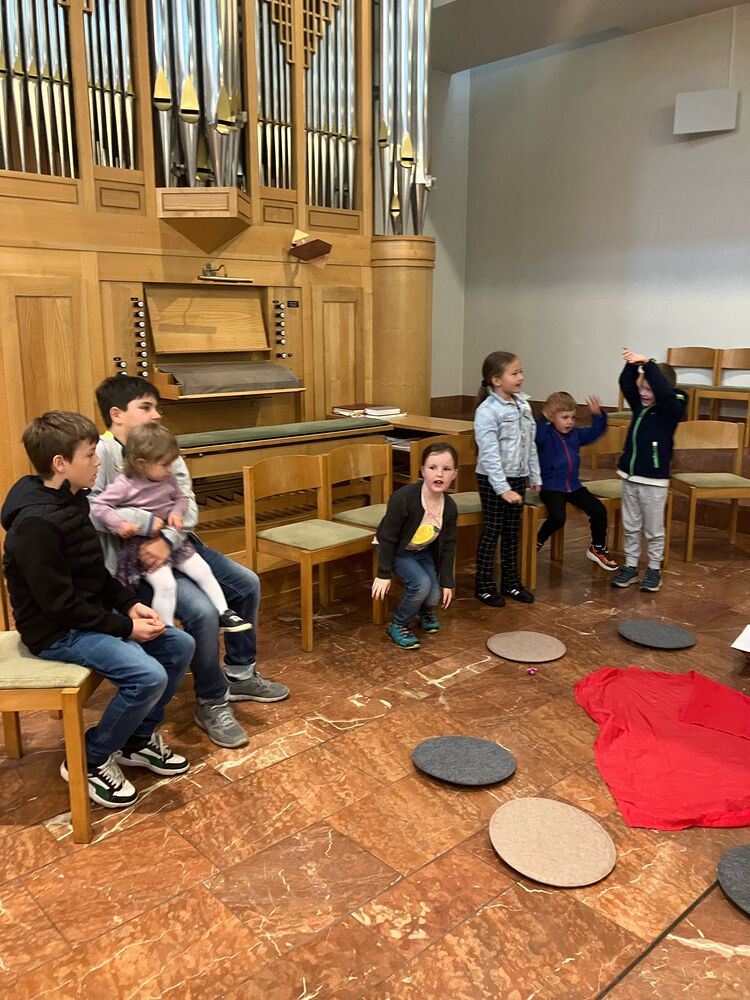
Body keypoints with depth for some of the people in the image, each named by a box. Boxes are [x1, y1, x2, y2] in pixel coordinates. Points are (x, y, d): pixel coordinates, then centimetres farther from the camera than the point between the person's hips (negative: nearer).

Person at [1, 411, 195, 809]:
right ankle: (89, 761, 0)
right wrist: (125, 626, -19)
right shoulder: (35, 524, -25)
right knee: (148, 676, -24)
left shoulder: (73, 501, 4)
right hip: (56, 631, -9)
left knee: (179, 645, 3)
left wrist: (130, 605, -1)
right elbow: (59, 604, -24)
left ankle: (139, 738, 19)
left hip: (91, 613, 9)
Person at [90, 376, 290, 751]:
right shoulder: (101, 455, -15)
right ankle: (211, 703, -2)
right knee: (203, 611, -26)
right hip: (134, 560, -8)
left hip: (177, 545, 8)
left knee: (247, 584, 6)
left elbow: (188, 505, -4)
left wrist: (167, 539, -24)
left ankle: (240, 675, 23)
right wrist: (154, 522, -28)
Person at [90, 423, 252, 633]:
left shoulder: (167, 478, 2)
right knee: (165, 585, -23)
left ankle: (224, 614, 17)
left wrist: (177, 512, -5)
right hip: (140, 545, -6)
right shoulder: (124, 485, -16)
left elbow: (181, 497, 17)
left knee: (203, 571, 4)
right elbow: (97, 505, -18)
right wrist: (119, 524, -30)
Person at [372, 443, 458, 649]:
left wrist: (447, 582, -2)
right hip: (395, 550, -5)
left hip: (424, 551, 5)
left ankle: (425, 610, 31)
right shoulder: (403, 498, -34)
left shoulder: (449, 507, -17)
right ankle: (398, 625, -1)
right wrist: (383, 574, -19)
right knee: (421, 583, -26)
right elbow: (388, 538, -24)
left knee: (434, 596, -9)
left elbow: (448, 546, -4)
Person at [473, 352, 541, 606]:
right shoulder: (487, 411, -17)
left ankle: (511, 582, 25)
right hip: (492, 480, -6)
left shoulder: (523, 405, 5)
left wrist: (535, 476, 12)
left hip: (518, 477, 7)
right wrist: (502, 488, -24)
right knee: (492, 531, 2)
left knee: (512, 532, 14)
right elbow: (490, 454, -21)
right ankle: (484, 586, 14)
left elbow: (530, 444, 12)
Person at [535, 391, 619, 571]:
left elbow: (595, 432, 15)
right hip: (550, 487, -6)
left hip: (573, 486, 6)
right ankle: (537, 541, 3)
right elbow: (535, 435, -31)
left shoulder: (575, 434, 9)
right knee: (557, 518, -29)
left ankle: (597, 549, 17)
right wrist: (544, 417, -38)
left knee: (599, 510, -6)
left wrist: (597, 415, 0)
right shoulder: (545, 434, -10)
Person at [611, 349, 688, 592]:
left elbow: (665, 392, -32)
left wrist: (647, 363, -35)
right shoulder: (639, 405, 4)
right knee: (630, 527, 14)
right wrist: (632, 365, -23)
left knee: (654, 530, 7)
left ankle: (654, 569, 21)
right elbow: (626, 384, -4)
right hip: (630, 477, 6)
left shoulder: (671, 409, -13)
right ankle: (630, 566, 24)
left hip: (654, 481, -6)